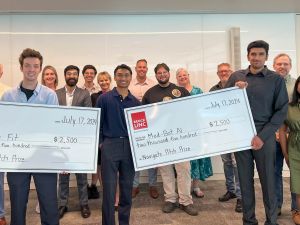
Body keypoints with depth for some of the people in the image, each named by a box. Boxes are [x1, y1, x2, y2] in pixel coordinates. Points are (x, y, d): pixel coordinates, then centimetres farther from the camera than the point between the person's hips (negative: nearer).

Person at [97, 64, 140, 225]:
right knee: (109, 189, 1)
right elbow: (97, 122, 0)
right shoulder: (104, 98, -1)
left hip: (130, 147, 3)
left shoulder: (136, 102, 8)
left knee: (127, 188, 12)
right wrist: (100, 143, -6)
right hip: (109, 145, -3)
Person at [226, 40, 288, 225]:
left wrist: (263, 136, -12)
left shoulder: (276, 80, 1)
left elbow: (282, 111, -4)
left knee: (268, 180, 5)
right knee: (245, 180, 10)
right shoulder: (236, 77, 7)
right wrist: (234, 90, -13)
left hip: (264, 137, -2)